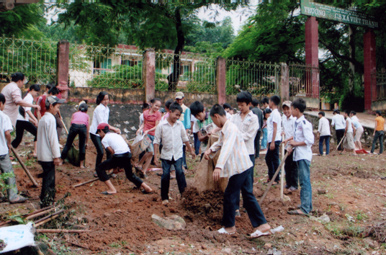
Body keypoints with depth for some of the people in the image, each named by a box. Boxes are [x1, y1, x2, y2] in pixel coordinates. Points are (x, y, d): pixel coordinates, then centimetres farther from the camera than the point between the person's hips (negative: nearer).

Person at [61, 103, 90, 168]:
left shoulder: (74, 114, 32)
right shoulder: (87, 116, 30)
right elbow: (87, 130, 28)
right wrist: (86, 142, 35)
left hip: (74, 126, 0)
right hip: (83, 127, 0)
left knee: (68, 144, 14)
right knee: (82, 146, 14)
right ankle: (81, 164, 16)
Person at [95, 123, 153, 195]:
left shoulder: (104, 139, 7)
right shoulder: (115, 134, 26)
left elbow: (112, 151, -2)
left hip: (119, 156, -7)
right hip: (128, 155, 7)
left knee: (100, 168, 8)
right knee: (130, 175, 27)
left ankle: (111, 189, -1)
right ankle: (147, 187, 21)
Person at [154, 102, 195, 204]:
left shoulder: (180, 124, 2)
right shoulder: (161, 126, -6)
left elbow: (185, 138, 14)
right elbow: (156, 140, -3)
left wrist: (191, 150, 19)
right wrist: (156, 155, -8)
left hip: (178, 154, 1)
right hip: (166, 154, -1)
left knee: (179, 172, -13)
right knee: (165, 175, 0)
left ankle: (184, 193, -4)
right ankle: (164, 197, 13)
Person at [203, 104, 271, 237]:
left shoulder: (230, 129, -21)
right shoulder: (225, 129, 13)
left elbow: (227, 147, -35)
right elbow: (220, 142, 28)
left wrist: (219, 166, -46)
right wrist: (210, 149, 8)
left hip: (240, 167, -10)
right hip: (244, 166, 10)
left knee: (230, 195, 3)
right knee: (248, 195, 12)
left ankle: (229, 226, 18)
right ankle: (262, 225, 15)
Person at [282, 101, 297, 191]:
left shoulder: (294, 119, -14)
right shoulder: (284, 118, 10)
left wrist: (287, 139, -25)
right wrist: (283, 132, 7)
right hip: (286, 146, 8)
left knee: (293, 166, -1)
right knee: (287, 166, 14)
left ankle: (294, 185, 8)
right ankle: (288, 183, 25)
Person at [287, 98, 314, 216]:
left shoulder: (304, 123, -15)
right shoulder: (297, 122, 14)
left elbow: (310, 140, -21)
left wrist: (296, 143, -15)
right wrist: (292, 146, 9)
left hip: (304, 156, -10)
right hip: (299, 155, 10)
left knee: (305, 181, -8)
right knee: (304, 181, 14)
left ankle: (304, 208, -6)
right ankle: (308, 205, 23)